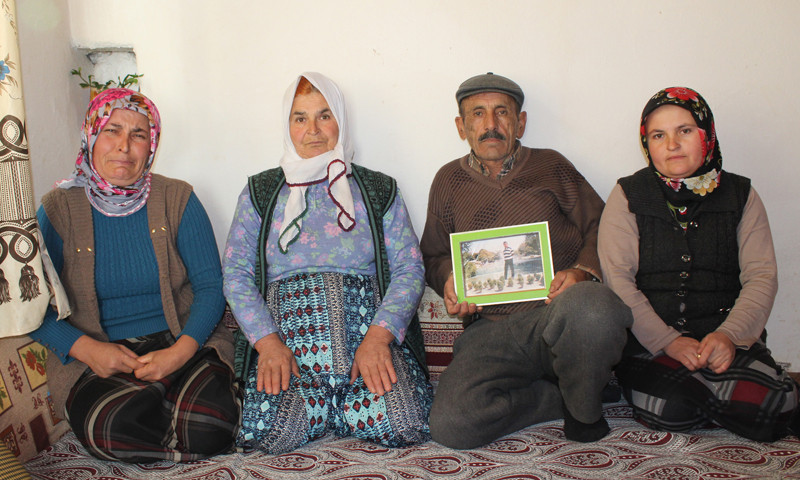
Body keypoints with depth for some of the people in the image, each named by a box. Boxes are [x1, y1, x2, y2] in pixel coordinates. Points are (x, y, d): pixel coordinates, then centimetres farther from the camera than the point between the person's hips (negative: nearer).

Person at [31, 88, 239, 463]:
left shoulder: (177, 200, 3)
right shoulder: (59, 209, 3)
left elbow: (210, 285, -1)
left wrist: (182, 350, -18)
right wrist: (87, 348, -16)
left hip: (181, 344, 1)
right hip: (95, 357, 0)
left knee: (209, 424, -28)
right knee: (111, 426, -33)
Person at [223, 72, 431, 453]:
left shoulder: (379, 190, 13)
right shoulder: (260, 192, 14)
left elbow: (409, 270, 3)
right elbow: (235, 274, 5)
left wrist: (378, 337, -15)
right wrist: (268, 342, -13)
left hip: (367, 325, 1)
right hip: (286, 331, 0)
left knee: (404, 423, -26)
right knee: (271, 431, -28)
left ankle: (323, 404, 6)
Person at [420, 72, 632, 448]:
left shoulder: (550, 166, 15)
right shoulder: (449, 181, 19)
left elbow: (601, 227, 12)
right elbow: (434, 255, 27)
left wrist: (583, 271, -10)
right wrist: (448, 280, 3)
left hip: (560, 316, -1)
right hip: (490, 330, 2)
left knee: (587, 305, -40)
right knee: (450, 425, -26)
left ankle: (585, 407, -7)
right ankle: (565, 396, -2)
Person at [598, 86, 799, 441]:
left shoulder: (740, 195, 11)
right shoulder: (628, 196, 5)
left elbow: (762, 277, 4)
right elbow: (617, 278, -5)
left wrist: (730, 335, -15)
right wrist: (668, 341, -16)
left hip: (725, 339, 2)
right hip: (649, 341, -1)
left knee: (771, 404, -26)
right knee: (668, 410, -29)